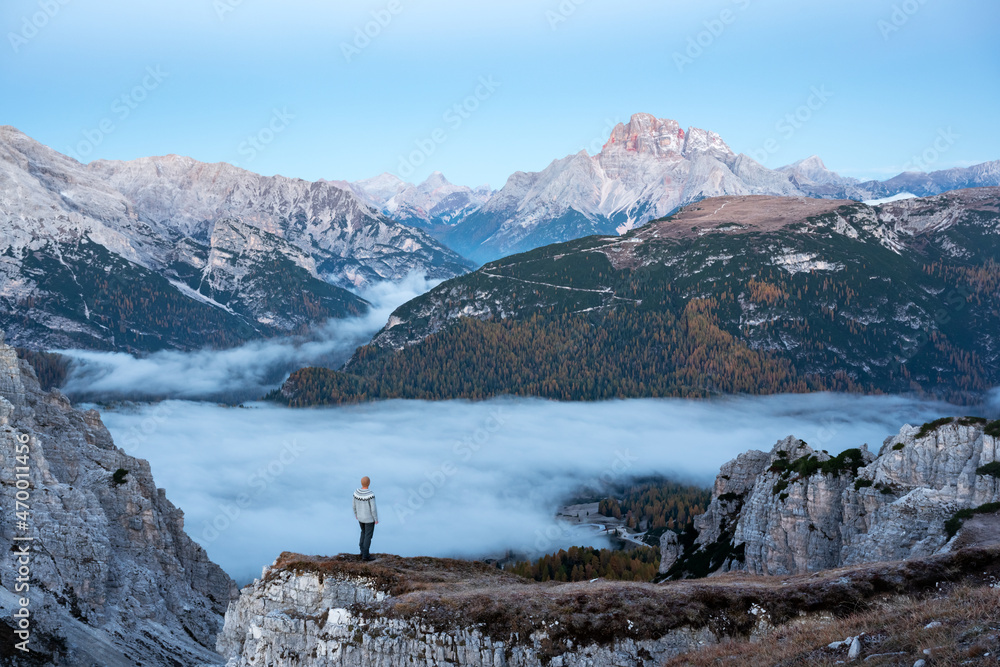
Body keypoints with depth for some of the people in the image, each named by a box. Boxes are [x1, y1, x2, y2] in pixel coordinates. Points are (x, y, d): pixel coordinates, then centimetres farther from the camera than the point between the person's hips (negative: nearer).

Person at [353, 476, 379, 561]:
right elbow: (373, 509, -24)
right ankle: (365, 555, 11)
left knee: (364, 532, 26)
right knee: (368, 536, 6)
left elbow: (354, 505, 0)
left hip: (360, 516, 6)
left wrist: (356, 514, 18)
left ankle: (363, 551, 31)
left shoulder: (356, 492, -13)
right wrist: (376, 519, -10)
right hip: (369, 518, -6)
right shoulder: (370, 495, -31)